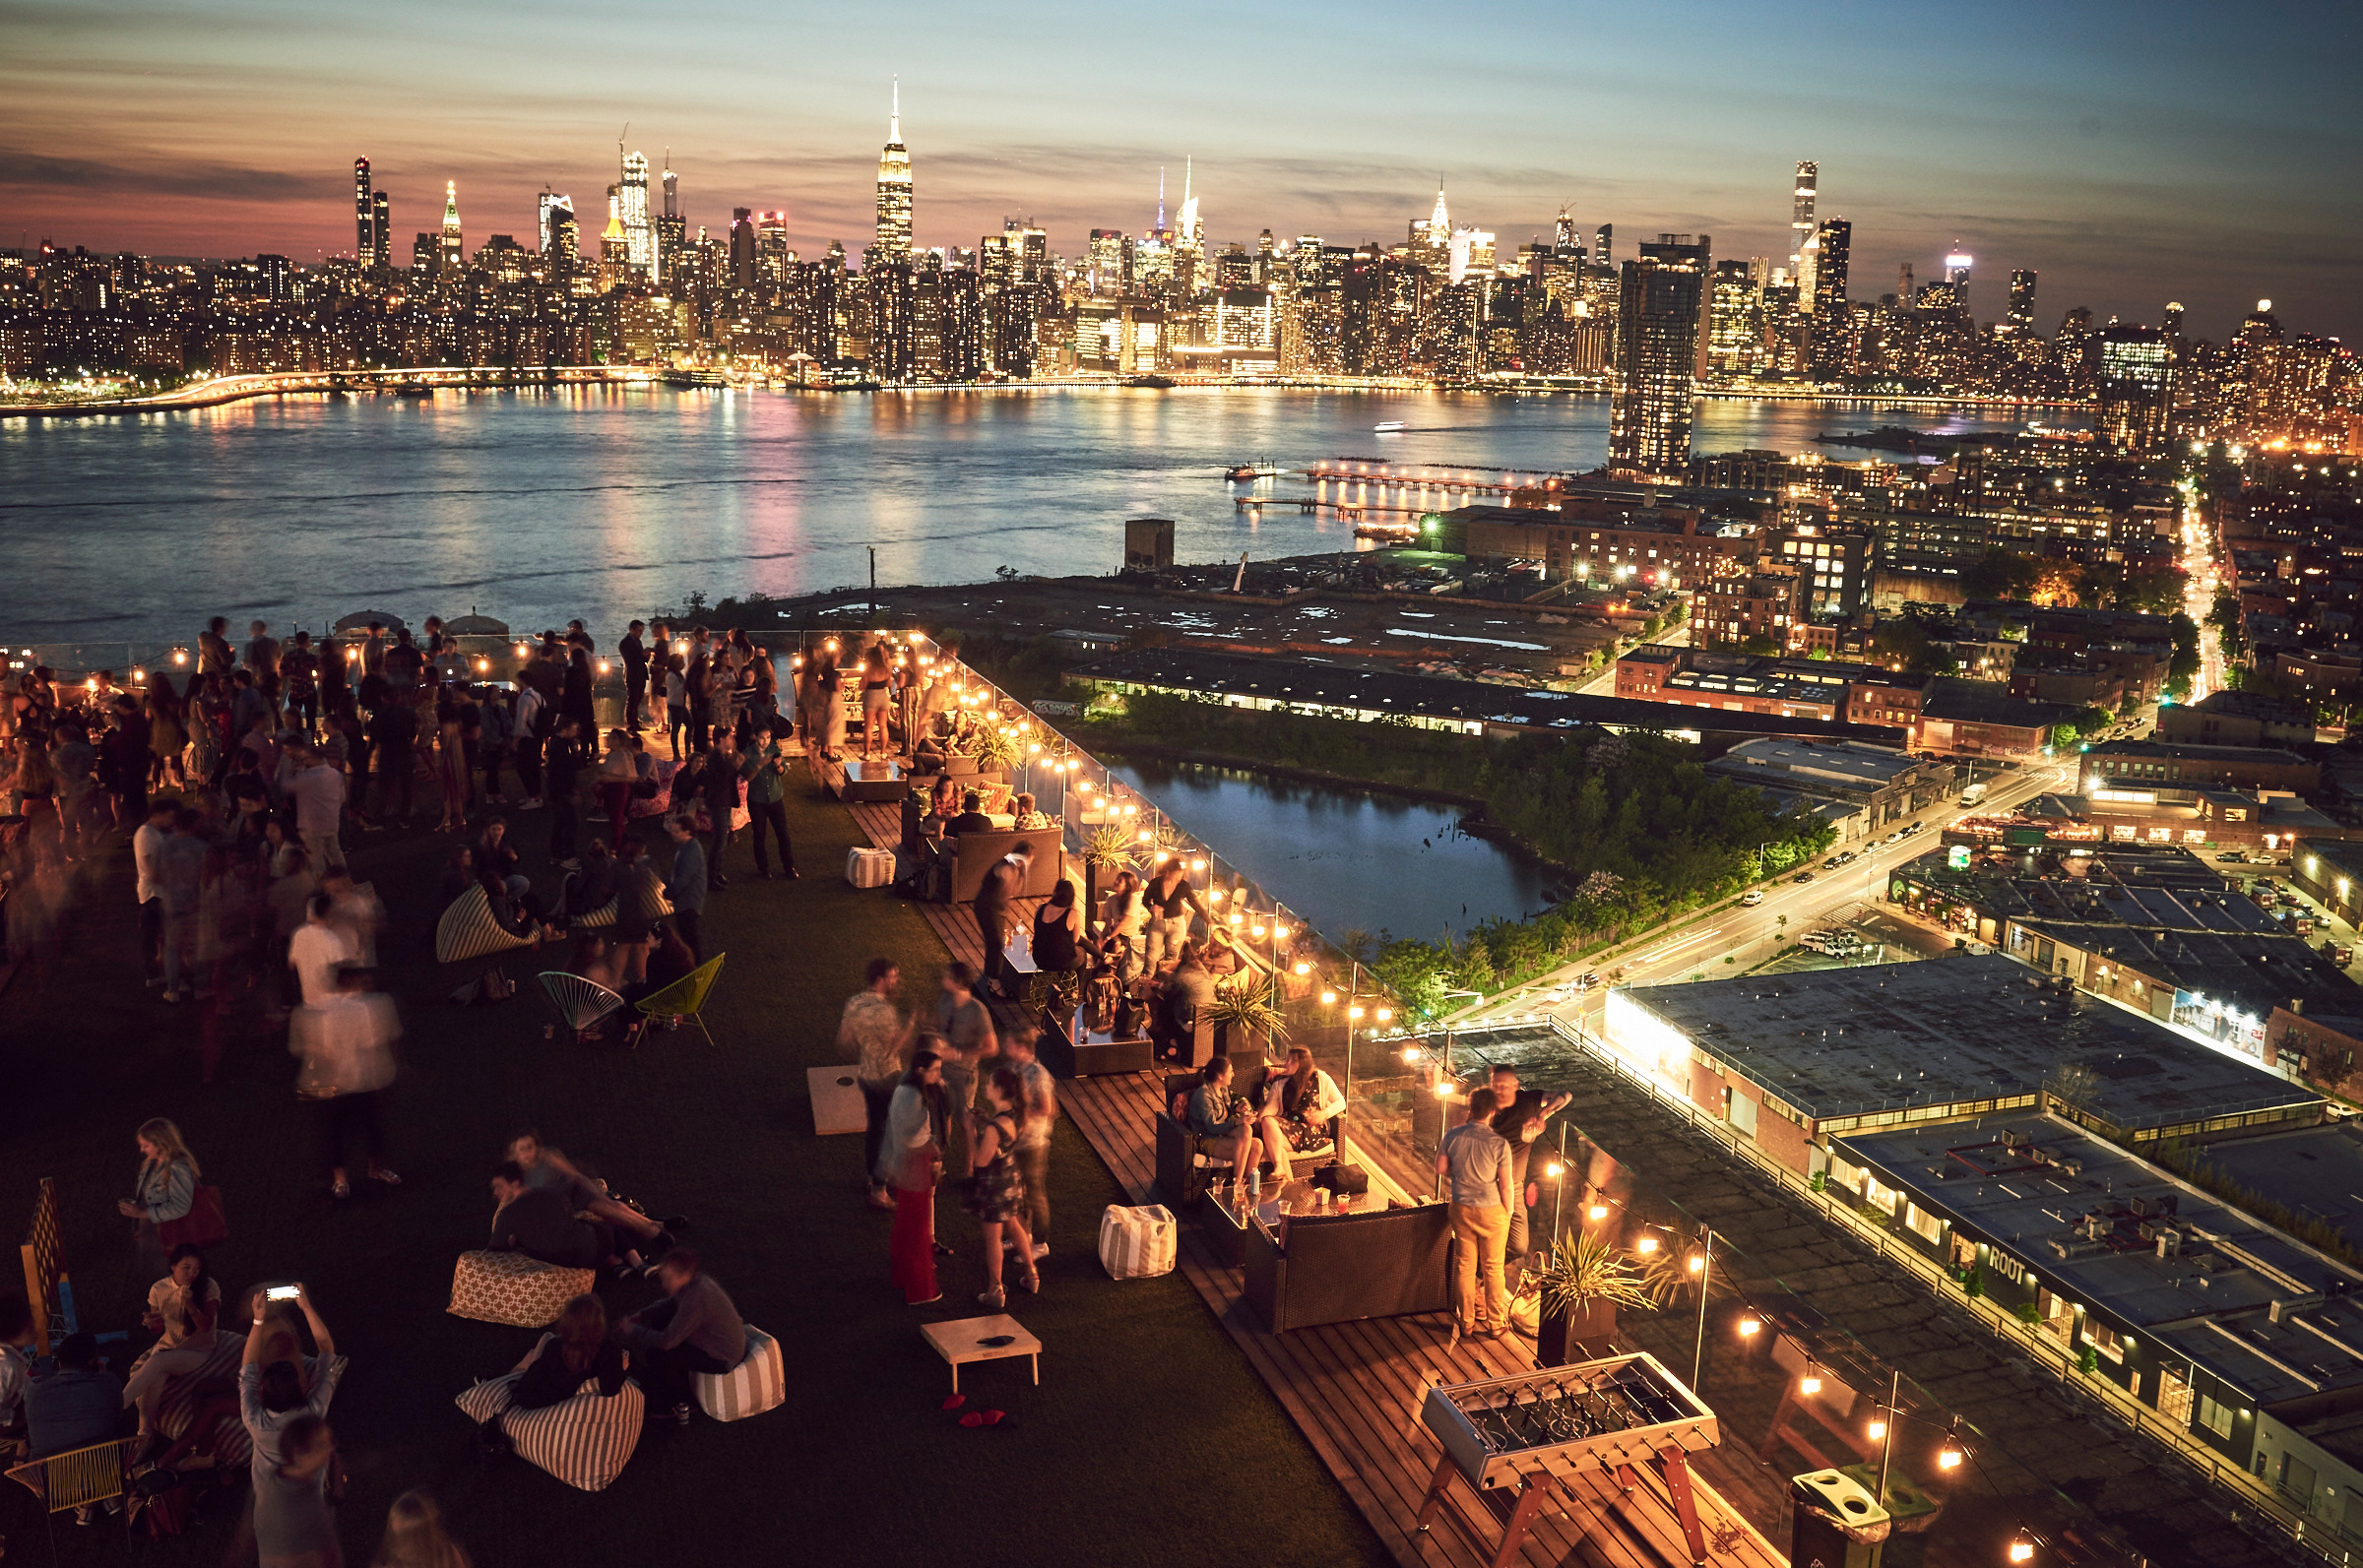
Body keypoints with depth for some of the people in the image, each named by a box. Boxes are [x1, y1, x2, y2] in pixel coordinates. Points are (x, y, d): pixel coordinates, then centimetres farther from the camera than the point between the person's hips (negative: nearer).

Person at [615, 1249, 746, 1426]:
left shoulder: (695, 1298, -33)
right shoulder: (696, 1280, -6)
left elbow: (667, 1341, -30)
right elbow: (671, 1304, 16)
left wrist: (633, 1331, -16)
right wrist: (640, 1316, 4)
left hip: (723, 1358, -10)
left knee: (657, 1356, -20)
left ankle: (679, 1405, 4)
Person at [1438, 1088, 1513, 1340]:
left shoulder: (1453, 1136, -9)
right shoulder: (1498, 1143, -20)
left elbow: (1441, 1168, 4)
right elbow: (1505, 1186, -14)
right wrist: (1507, 1214, 1)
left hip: (1462, 1208, 3)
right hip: (1492, 1211, -3)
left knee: (1464, 1267, 13)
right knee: (1493, 1268, 12)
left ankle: (1467, 1324, 22)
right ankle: (1495, 1324, 22)